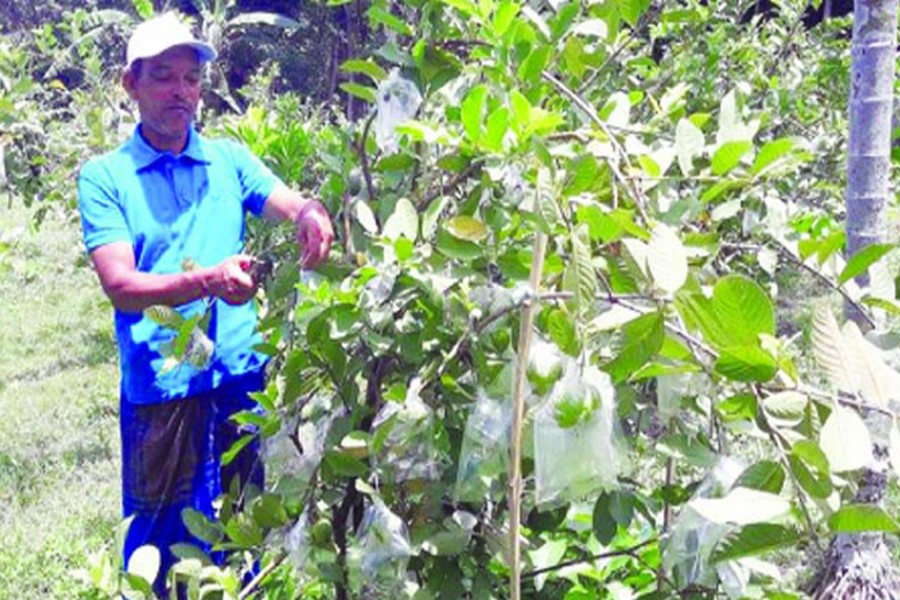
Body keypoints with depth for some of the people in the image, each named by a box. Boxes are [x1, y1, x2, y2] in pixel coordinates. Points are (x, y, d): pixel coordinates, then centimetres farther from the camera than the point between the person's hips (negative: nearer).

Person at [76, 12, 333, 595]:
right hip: (159, 387, -3)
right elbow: (121, 285, -14)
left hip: (242, 376, 3)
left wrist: (313, 214, -30)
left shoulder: (230, 160, 7)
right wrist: (209, 281, -30)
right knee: (162, 539, 9)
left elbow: (295, 204, -5)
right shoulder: (104, 177, -3)